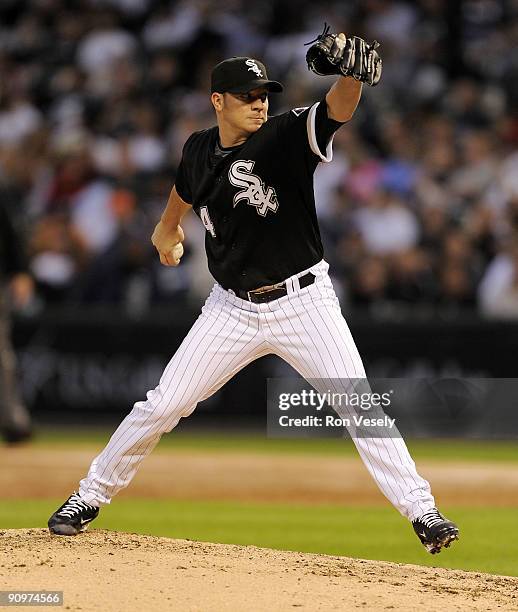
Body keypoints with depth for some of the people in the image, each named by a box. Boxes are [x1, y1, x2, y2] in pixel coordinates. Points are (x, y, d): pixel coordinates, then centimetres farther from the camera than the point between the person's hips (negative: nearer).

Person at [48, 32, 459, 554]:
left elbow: (336, 110, -35)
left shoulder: (285, 136, -13)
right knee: (162, 406, 3)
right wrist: (168, 227, 41)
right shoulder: (199, 150, 0)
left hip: (304, 301, -3)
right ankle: (90, 496, 17)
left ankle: (421, 511, -7)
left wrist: (352, 75, -55)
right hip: (232, 307, 3)